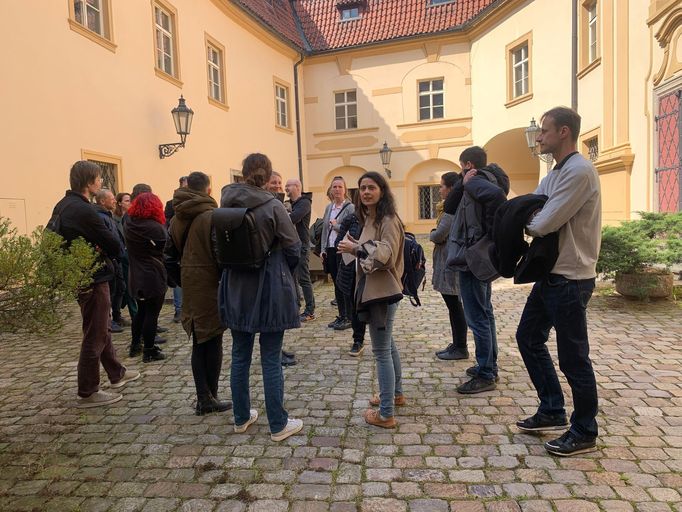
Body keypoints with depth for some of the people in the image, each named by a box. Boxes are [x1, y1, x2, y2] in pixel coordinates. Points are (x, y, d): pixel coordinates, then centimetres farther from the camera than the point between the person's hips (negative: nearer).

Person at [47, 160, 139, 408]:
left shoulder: (62, 206, 6)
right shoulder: (84, 211, -23)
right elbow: (115, 247, -22)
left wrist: (94, 249, -1)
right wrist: (102, 252, -1)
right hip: (93, 279, -10)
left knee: (101, 329, 21)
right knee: (95, 336, 2)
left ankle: (117, 373, 36)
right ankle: (87, 393, 14)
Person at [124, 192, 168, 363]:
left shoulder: (128, 224, 3)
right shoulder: (154, 227, -19)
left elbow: (129, 248, 10)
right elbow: (167, 246, -13)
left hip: (136, 276, 7)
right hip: (154, 277, -7)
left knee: (141, 310, 20)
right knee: (152, 313, 1)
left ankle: (135, 345, 29)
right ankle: (149, 351, 8)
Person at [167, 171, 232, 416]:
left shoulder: (177, 218, 6)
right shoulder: (210, 216, -15)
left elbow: (173, 249, 11)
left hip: (189, 284, 6)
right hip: (210, 284, -6)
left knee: (198, 342, 12)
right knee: (213, 341, 5)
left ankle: (203, 398, 18)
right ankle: (211, 398, 14)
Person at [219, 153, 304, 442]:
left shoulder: (226, 204, 0)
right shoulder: (272, 206, -14)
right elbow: (293, 247, -9)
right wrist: (286, 273, 10)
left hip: (235, 289, 5)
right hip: (269, 290, -5)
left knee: (240, 356, 16)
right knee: (271, 360, 4)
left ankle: (241, 418, 30)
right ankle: (278, 425, 15)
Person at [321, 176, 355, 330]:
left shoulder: (350, 207, -6)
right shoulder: (329, 208, 14)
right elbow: (324, 229, 16)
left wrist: (336, 225, -8)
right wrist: (323, 249, 10)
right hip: (330, 250, 7)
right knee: (336, 284, 11)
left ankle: (349, 318, 8)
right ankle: (341, 316, 20)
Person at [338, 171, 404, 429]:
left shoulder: (388, 220, -15)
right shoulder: (369, 218, 13)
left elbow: (387, 256, -23)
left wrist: (356, 248, -19)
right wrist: (355, 246, 5)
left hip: (383, 291, -10)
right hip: (373, 289, 10)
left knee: (381, 351, -5)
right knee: (387, 344, 21)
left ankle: (386, 414, 4)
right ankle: (396, 394, 38)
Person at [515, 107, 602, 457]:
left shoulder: (579, 172, -19)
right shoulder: (555, 173, 14)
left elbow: (543, 224, -23)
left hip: (570, 280, -10)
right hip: (550, 274, 10)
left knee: (572, 357, 3)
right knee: (528, 337, 17)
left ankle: (585, 433, 23)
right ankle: (552, 411, 31)